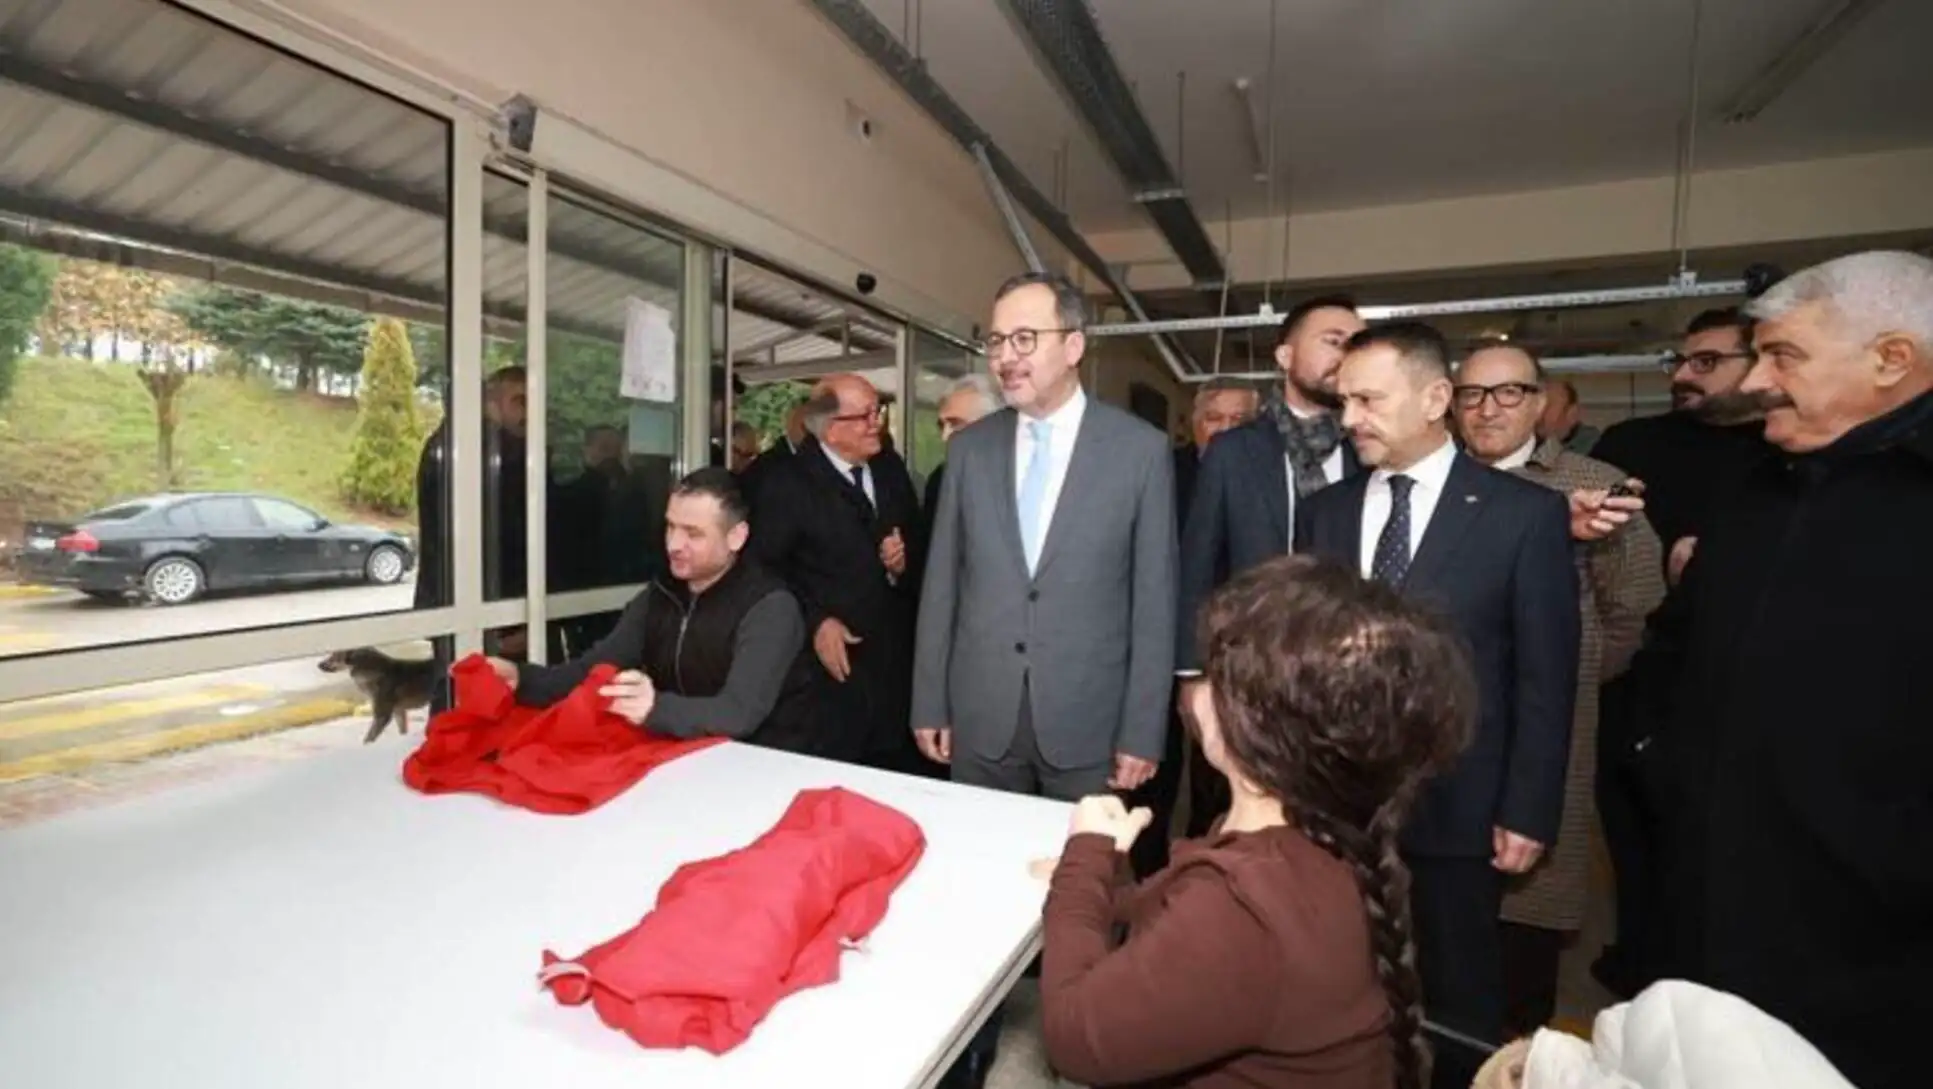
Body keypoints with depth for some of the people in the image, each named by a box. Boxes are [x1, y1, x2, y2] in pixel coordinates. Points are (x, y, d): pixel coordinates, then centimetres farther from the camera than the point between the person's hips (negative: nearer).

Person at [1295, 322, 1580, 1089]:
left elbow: (1545, 676, -5)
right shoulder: (1324, 512, 4)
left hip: (1452, 807, -2)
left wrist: (1527, 810, -6)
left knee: (1455, 1004, 17)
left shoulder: (1525, 513, -5)